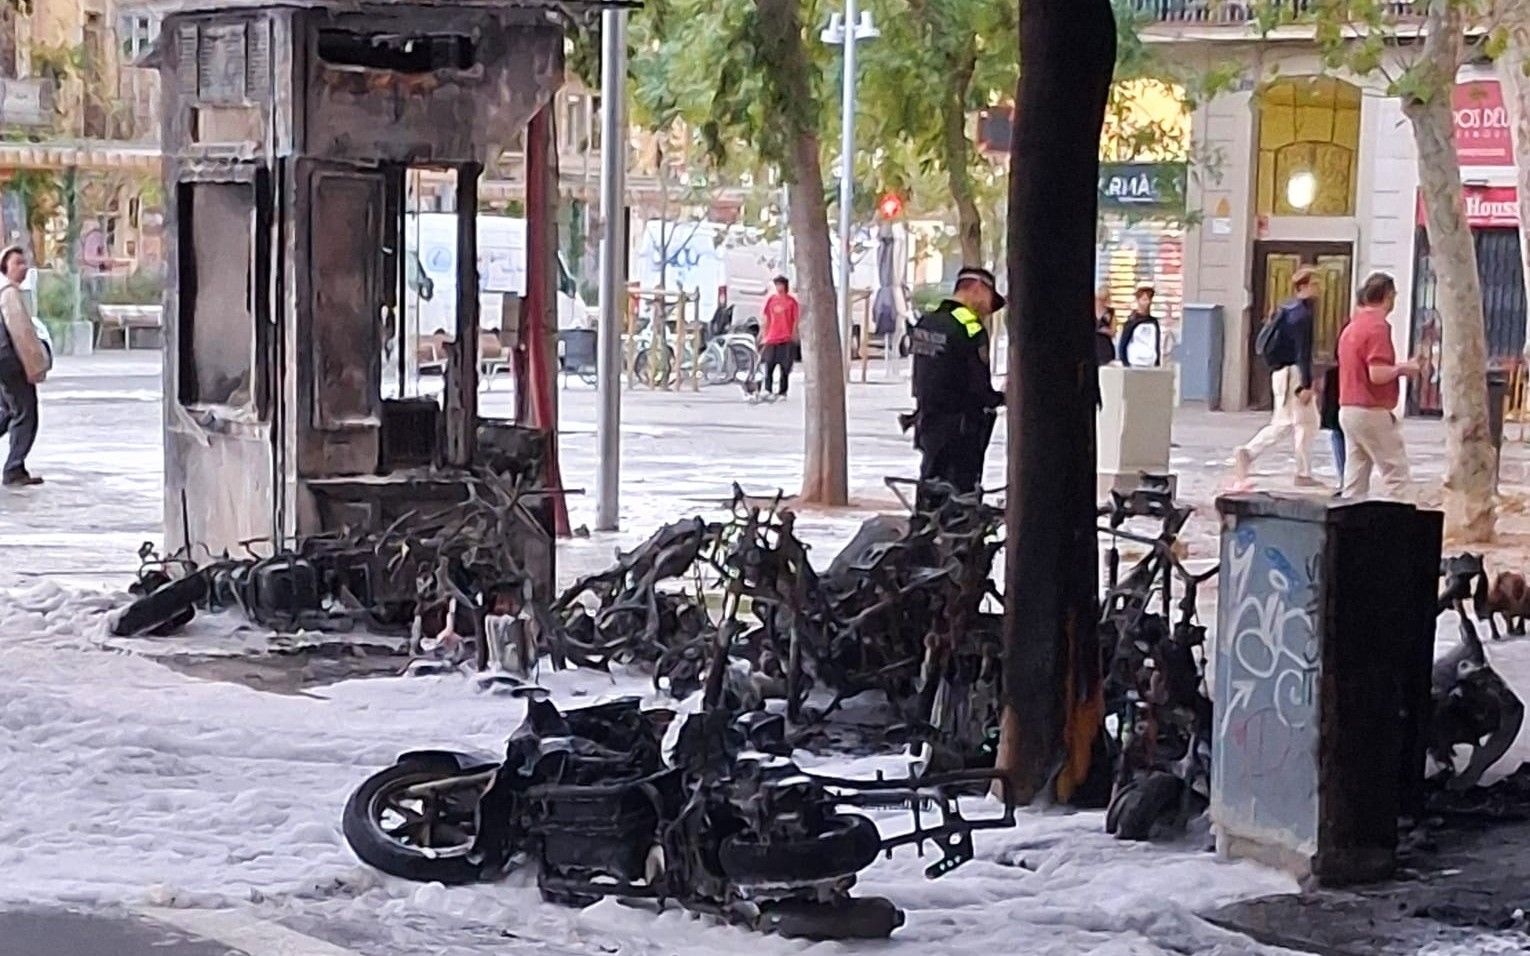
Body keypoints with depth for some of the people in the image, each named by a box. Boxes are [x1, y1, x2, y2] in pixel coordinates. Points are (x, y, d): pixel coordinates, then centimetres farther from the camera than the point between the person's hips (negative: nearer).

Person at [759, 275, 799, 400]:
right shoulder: (771, 299, 9)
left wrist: (794, 336, -6)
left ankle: (782, 392, 6)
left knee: (785, 367, 1)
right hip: (772, 338, 3)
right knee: (769, 365, -4)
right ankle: (767, 390, -3)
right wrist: (765, 335, 12)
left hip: (786, 339, -3)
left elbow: (795, 320, 0)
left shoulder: (791, 301, -1)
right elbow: (767, 319, 15)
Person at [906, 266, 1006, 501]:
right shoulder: (970, 329, -17)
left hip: (927, 426, 8)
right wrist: (1000, 398, 0)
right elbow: (979, 388, -18)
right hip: (959, 430, -8)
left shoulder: (925, 322, 8)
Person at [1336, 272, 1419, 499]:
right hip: (1372, 412, -9)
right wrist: (1402, 369, -4)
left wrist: (1396, 367, 19)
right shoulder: (1378, 327, -14)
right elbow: (1377, 374, -21)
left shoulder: (1350, 327, 13)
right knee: (1396, 474, -3)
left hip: (1347, 410, 9)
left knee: (1355, 479, 9)